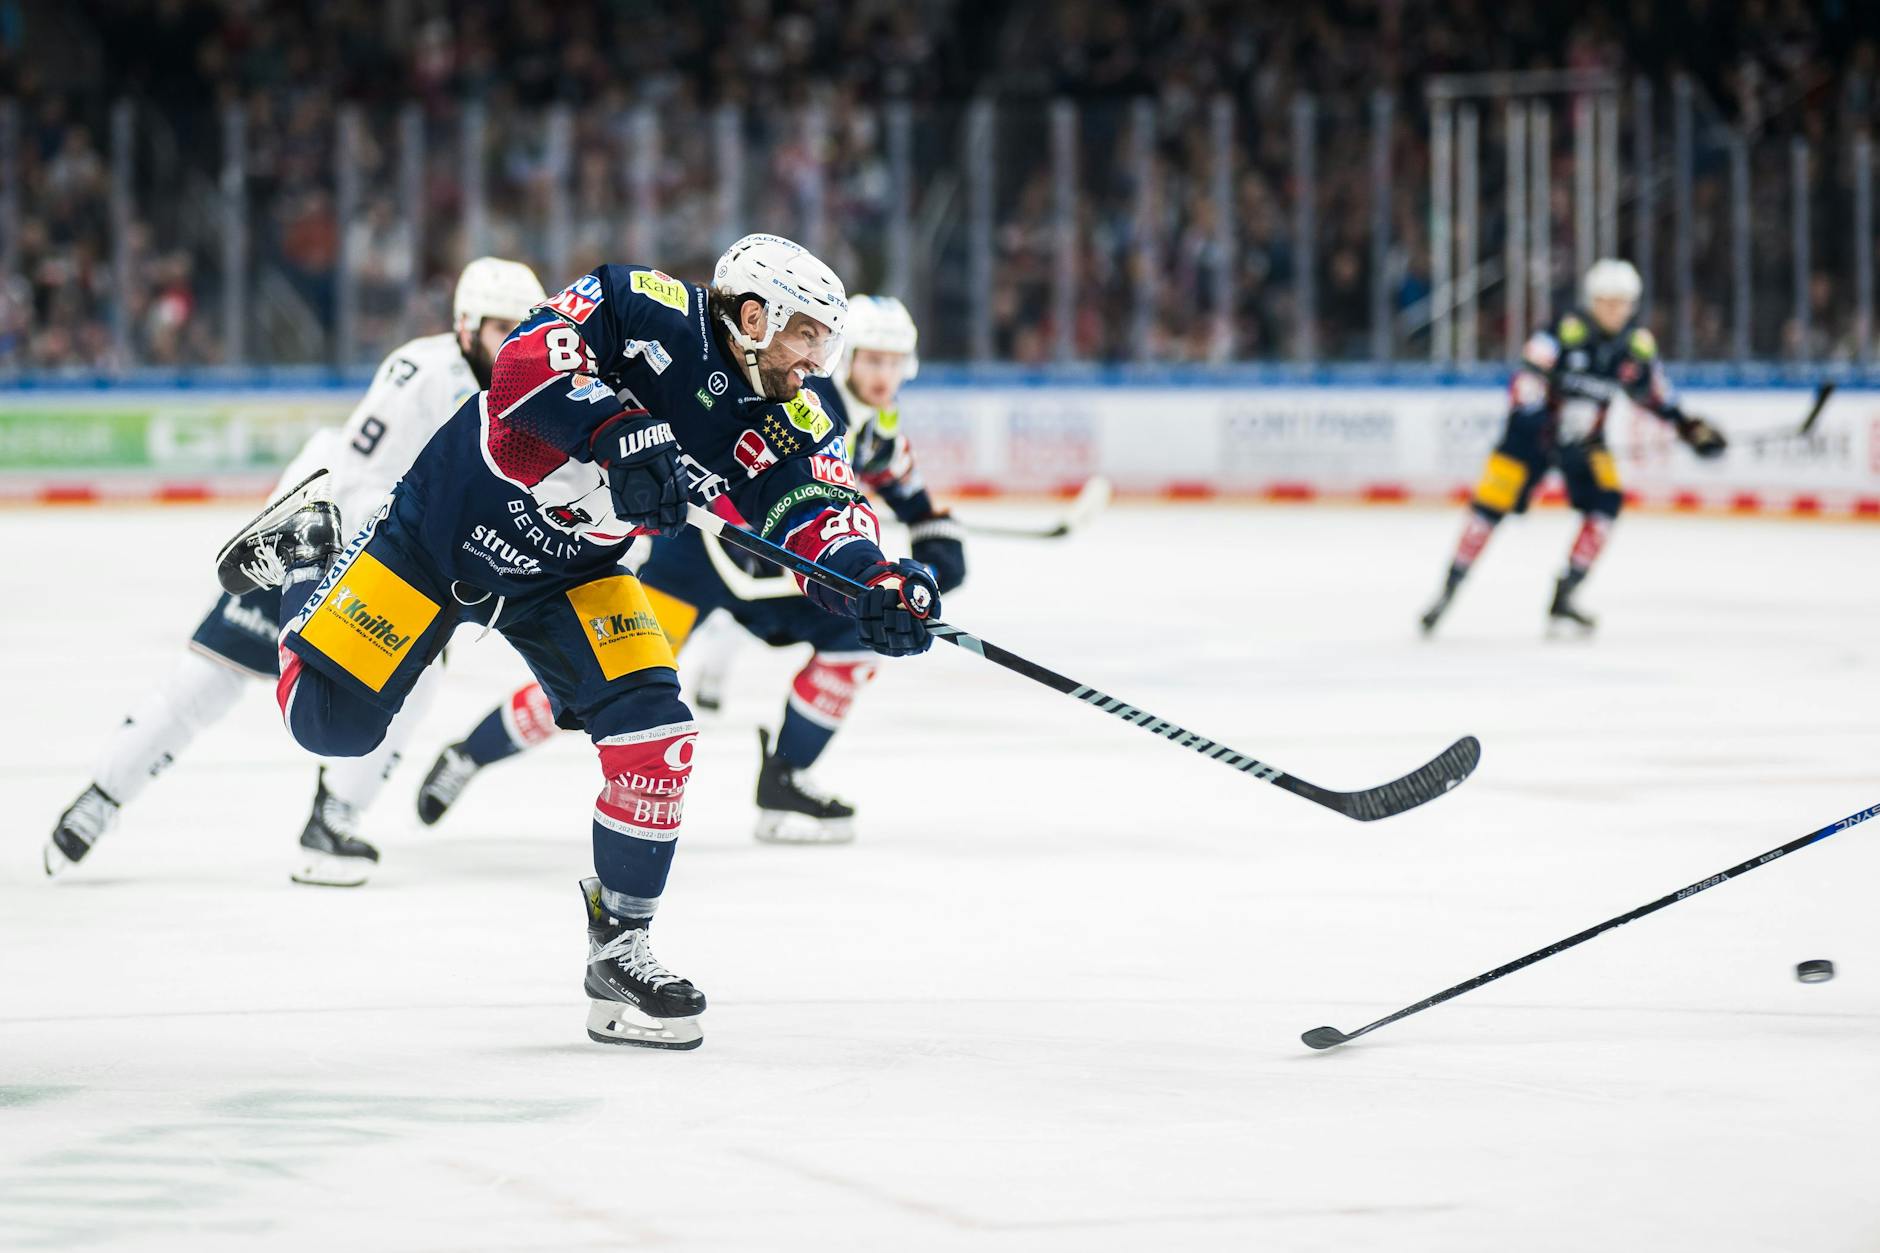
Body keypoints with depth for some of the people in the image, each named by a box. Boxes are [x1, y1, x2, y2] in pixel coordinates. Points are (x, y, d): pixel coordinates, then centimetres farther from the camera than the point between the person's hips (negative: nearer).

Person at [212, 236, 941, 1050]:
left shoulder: (788, 429, -9)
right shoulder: (650, 313, -25)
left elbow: (821, 520, -21)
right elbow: (527, 357, -36)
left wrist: (878, 585, -41)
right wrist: (616, 432, -50)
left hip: (568, 579, 5)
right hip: (451, 517, -5)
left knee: (654, 738, -12)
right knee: (330, 720, -2)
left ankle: (619, 950, 3)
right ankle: (304, 550, 26)